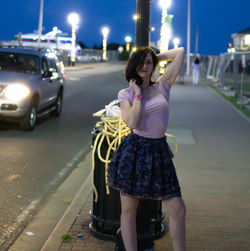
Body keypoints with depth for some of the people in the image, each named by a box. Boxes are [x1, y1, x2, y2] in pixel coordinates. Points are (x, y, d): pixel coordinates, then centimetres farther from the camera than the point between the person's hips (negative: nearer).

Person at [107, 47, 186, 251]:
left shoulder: (162, 87, 8)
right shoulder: (125, 93, 2)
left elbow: (180, 53, 8)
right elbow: (132, 122, -15)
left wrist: (157, 57, 16)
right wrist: (138, 93, -7)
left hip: (159, 152, 2)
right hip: (134, 151, -2)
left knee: (178, 210, 1)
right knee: (129, 211, 5)